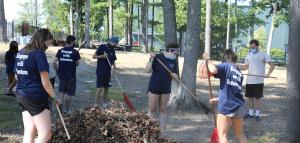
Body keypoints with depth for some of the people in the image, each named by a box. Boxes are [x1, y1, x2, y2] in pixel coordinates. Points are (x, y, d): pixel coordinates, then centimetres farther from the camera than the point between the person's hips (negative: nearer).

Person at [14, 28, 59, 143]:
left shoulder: (20, 53, 11)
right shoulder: (39, 53, -14)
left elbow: (17, 76, 21)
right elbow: (45, 82, -16)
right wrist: (54, 97, -3)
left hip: (21, 96, 9)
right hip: (36, 98, -9)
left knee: (29, 133, 14)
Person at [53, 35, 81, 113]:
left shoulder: (60, 51, 0)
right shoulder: (75, 52, -10)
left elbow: (54, 62, -3)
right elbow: (77, 64, -2)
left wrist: (57, 71, 9)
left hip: (61, 75, 3)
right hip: (71, 76, -3)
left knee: (61, 91, 19)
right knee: (69, 93, 8)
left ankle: (60, 107, 17)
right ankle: (66, 109, 13)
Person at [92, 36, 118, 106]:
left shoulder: (112, 50, 10)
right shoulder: (102, 47, -7)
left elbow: (113, 60, 13)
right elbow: (94, 56, -8)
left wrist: (114, 66, -6)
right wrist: (102, 56, -21)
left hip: (108, 71, 6)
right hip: (100, 71, -6)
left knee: (106, 87, 9)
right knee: (100, 87, -9)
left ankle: (104, 102, 18)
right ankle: (96, 103, -4)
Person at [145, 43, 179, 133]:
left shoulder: (174, 62, 4)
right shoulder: (157, 57, -10)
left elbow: (176, 77, 10)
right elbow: (148, 70, -13)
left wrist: (174, 75, -13)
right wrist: (151, 59, -25)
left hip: (166, 89, 4)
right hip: (154, 88, -4)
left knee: (162, 110, 10)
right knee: (152, 109, 3)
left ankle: (162, 131, 15)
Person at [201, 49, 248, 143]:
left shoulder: (226, 66, -4)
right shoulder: (239, 73, 17)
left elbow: (213, 70, -25)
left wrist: (207, 59, -7)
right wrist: (218, 99, 29)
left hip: (226, 107, -7)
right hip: (238, 106, 7)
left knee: (222, 134, 2)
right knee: (240, 134, 20)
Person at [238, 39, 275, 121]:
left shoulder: (263, 55, -4)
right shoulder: (248, 55, 11)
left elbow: (272, 65, -7)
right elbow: (246, 67, 17)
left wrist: (268, 73, -22)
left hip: (259, 81, -5)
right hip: (249, 80, 5)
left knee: (258, 98, 1)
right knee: (250, 97, 11)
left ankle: (257, 114, 10)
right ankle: (250, 113, 21)